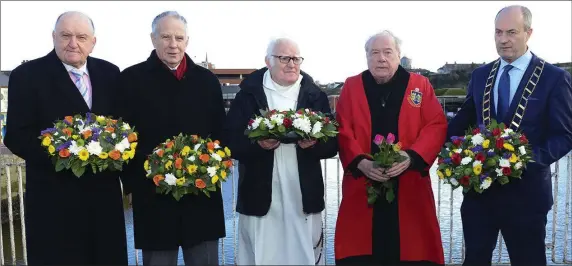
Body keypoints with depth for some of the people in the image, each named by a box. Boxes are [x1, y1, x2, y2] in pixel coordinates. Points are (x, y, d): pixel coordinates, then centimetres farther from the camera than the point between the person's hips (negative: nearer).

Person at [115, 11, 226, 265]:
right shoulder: (131, 79, 0)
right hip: (153, 194, -2)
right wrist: (135, 180, -13)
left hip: (202, 193, 3)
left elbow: (220, 132, 10)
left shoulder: (207, 80, 8)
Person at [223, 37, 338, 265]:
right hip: (259, 197, -1)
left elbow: (332, 144, 4)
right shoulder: (249, 94, 2)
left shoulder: (315, 95, 7)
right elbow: (230, 141, -4)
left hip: (304, 197, 2)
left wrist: (314, 143, -17)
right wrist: (258, 143, -22)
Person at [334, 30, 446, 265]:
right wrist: (359, 162, -15)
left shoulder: (420, 84, 8)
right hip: (362, 187, 0)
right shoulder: (351, 86, 9)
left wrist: (412, 156, -15)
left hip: (409, 186, 0)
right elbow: (343, 131, 1)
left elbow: (436, 126, 0)